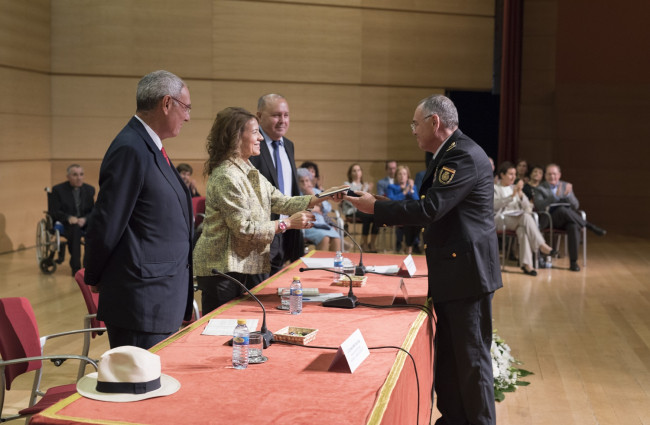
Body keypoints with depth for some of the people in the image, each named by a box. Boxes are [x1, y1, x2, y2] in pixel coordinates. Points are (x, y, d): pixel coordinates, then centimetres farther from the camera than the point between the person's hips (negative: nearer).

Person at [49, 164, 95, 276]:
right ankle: (75, 267, -32)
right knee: (75, 228, -38)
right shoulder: (58, 190, 1)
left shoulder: (89, 190, 11)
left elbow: (93, 211, 8)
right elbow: (53, 212, -4)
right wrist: (68, 218, -23)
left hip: (84, 222, 3)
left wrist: (85, 219, -15)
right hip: (65, 224, -3)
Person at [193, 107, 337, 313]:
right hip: (222, 269, -9)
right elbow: (244, 228, -21)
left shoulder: (249, 171, 12)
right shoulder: (226, 177, -18)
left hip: (248, 265, 9)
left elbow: (280, 201, 10)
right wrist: (287, 223, -15)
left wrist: (321, 198, 1)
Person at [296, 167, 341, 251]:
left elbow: (328, 209, 12)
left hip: (322, 224, 5)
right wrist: (312, 209, -3)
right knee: (324, 238, -31)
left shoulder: (316, 191, 21)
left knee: (336, 239, -23)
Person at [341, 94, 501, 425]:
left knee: (472, 357, 0)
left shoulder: (465, 156, -18)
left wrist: (376, 208, -16)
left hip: (466, 270, -11)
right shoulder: (450, 153, 15)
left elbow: (430, 208, -24)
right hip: (450, 272, 11)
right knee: (448, 354, 18)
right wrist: (381, 205, 11)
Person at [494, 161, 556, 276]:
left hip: (519, 220, 4)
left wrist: (520, 193, -6)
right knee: (526, 216, -34)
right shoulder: (495, 188, 8)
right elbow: (496, 205, -12)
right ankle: (541, 245, -37)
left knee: (522, 230, -34)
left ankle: (526, 264, -43)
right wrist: (512, 195, -20)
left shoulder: (515, 187, 25)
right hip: (501, 220, -4)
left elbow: (527, 206, 12)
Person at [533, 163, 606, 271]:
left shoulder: (566, 186, 14)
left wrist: (568, 195, -15)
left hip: (567, 218, 3)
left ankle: (573, 262, -29)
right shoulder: (540, 188, 4)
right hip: (550, 220, -3)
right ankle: (590, 226, -24)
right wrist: (555, 196, -25)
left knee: (574, 227, -34)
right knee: (562, 210, -37)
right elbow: (538, 206, -15)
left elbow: (575, 206, 5)